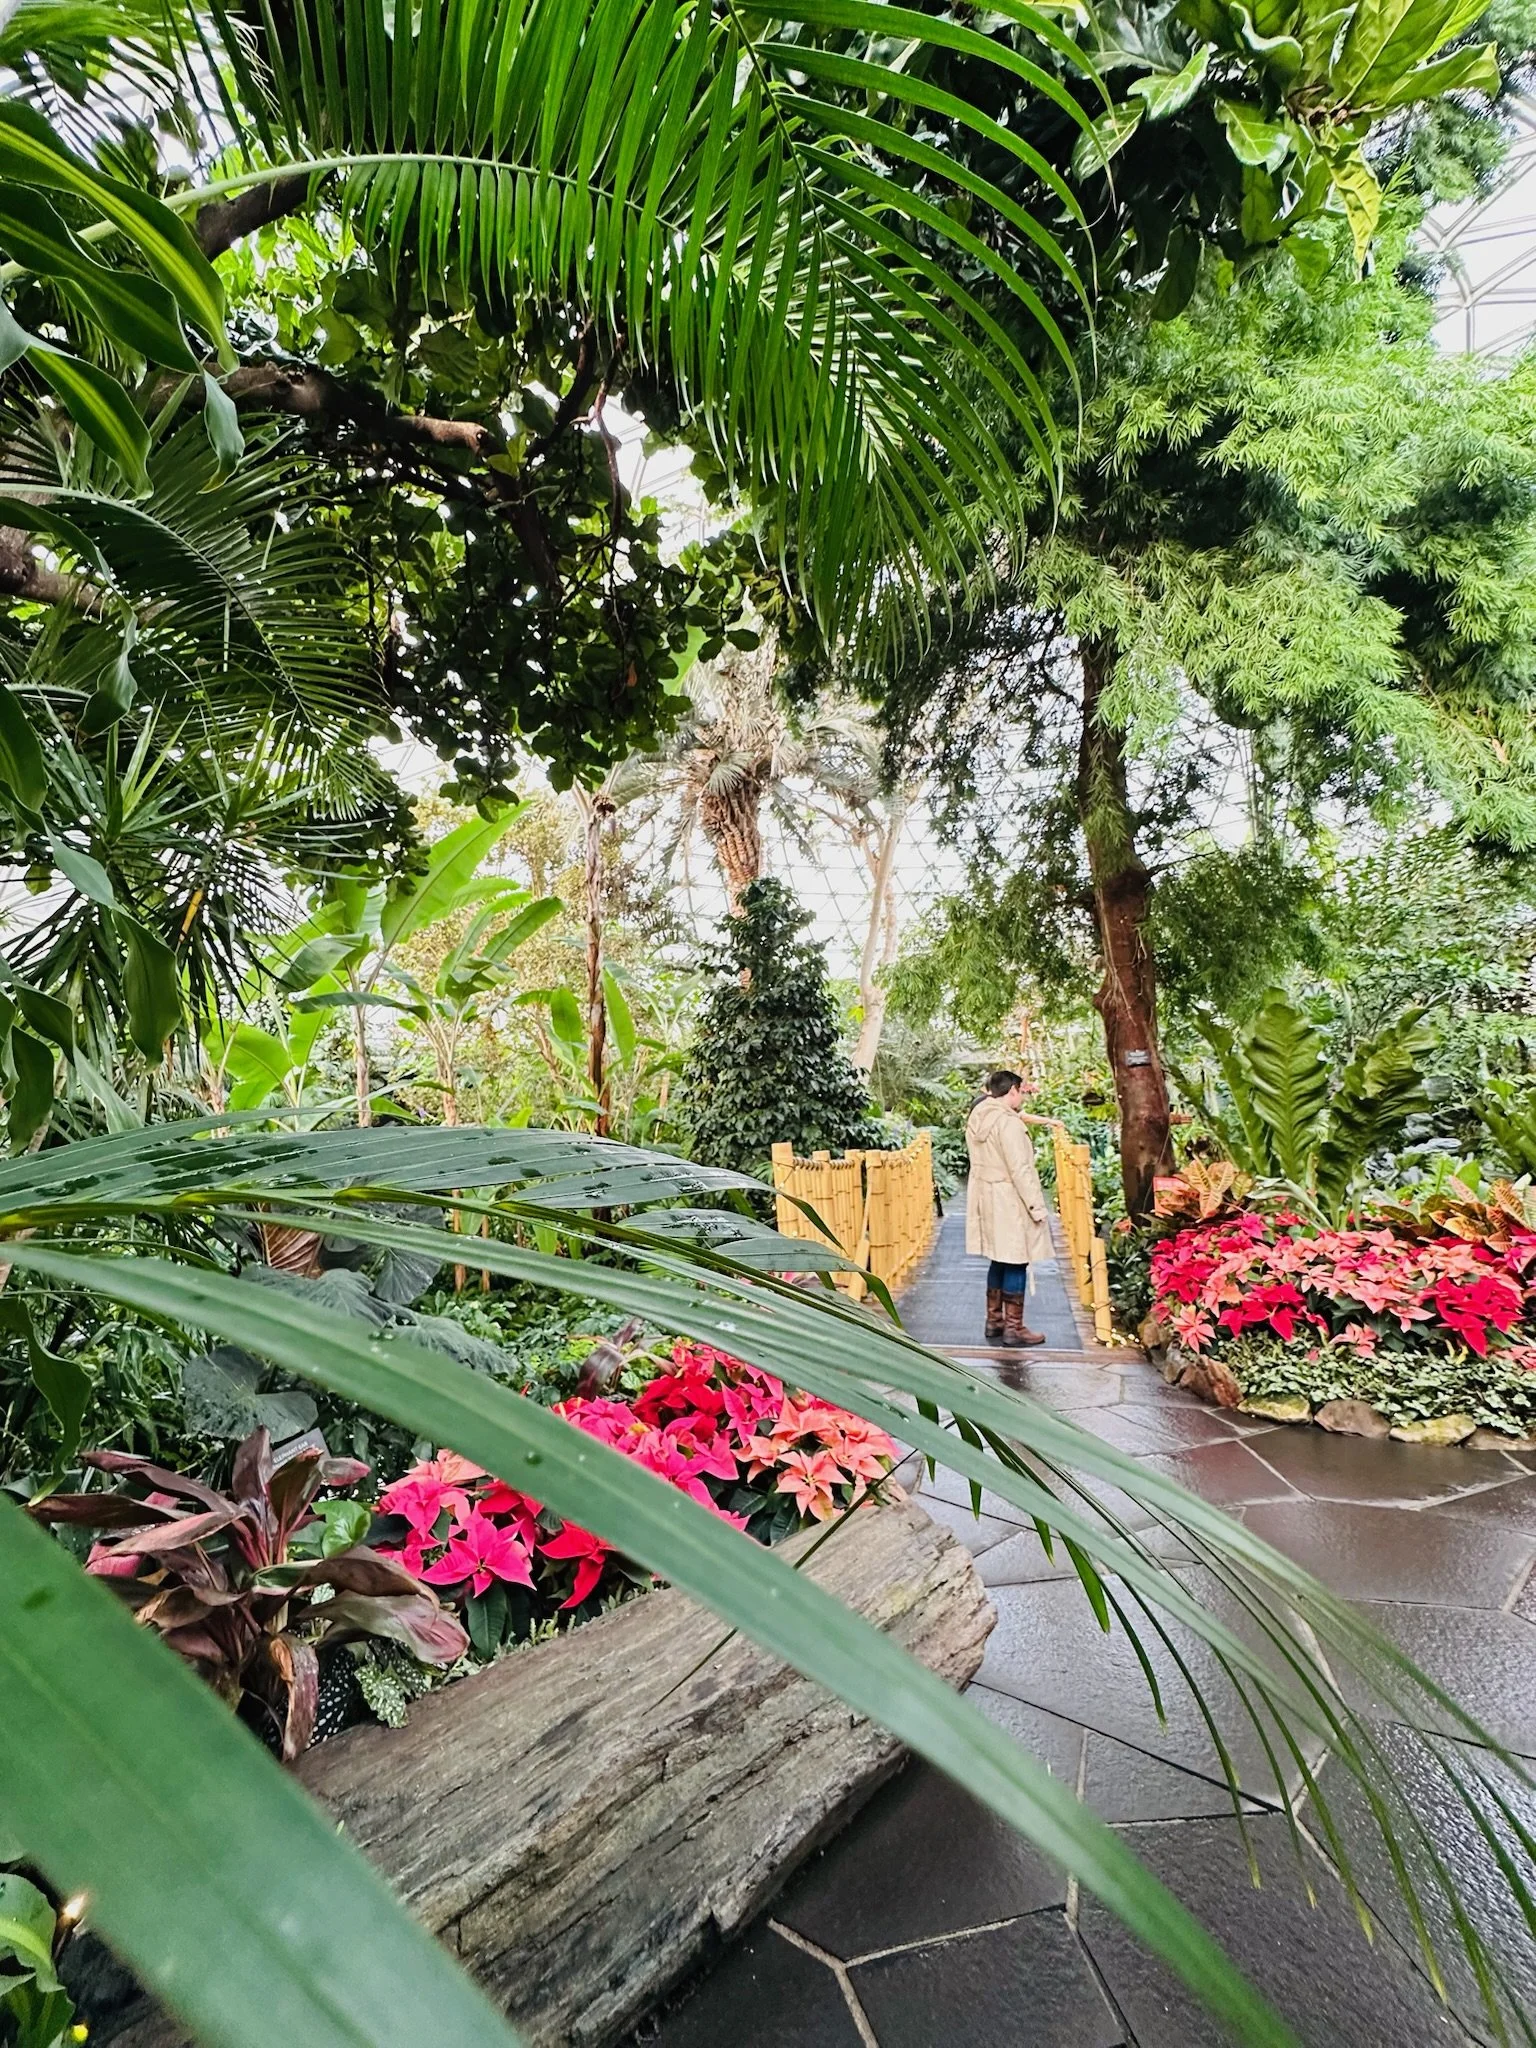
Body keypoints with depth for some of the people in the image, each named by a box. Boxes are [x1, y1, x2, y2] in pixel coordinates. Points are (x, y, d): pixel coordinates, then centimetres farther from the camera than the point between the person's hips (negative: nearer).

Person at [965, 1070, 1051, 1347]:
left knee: (999, 1260, 17)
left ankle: (994, 1321, 24)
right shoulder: (1008, 1122, -19)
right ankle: (1014, 1328, 7)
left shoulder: (977, 1119, 8)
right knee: (1016, 1264, 0)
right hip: (1009, 1201, -9)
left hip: (986, 1196, 9)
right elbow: (1021, 1169, -19)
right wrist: (1036, 1205, -15)